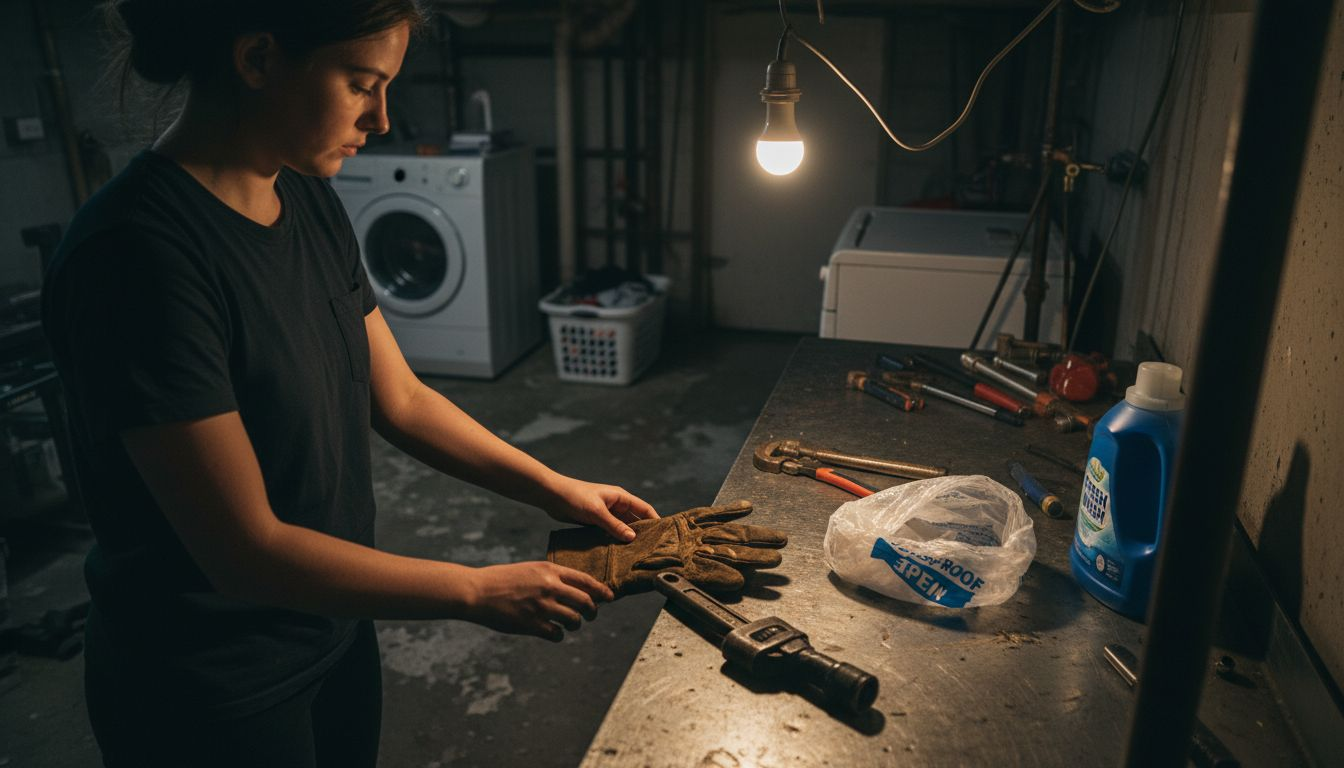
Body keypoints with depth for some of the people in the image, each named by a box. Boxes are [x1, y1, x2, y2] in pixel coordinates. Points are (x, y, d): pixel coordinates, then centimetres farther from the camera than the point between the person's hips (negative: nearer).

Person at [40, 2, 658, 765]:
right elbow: (246, 550, -26)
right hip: (208, 687, -7)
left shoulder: (312, 203, -3)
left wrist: (557, 491, -2)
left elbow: (401, 401, 3)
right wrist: (480, 593, -20)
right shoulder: (136, 252, -28)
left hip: (336, 626, 7)